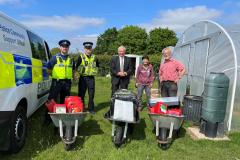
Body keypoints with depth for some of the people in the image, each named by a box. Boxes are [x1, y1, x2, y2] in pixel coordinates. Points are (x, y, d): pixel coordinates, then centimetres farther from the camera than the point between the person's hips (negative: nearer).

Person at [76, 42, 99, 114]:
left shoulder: (94, 57, 8)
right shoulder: (81, 57, -1)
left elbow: (97, 66, 21)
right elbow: (77, 67, 0)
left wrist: (94, 71, 10)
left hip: (91, 78, 2)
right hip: (83, 78, -2)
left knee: (91, 94, 7)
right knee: (81, 94, 5)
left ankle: (91, 109, 19)